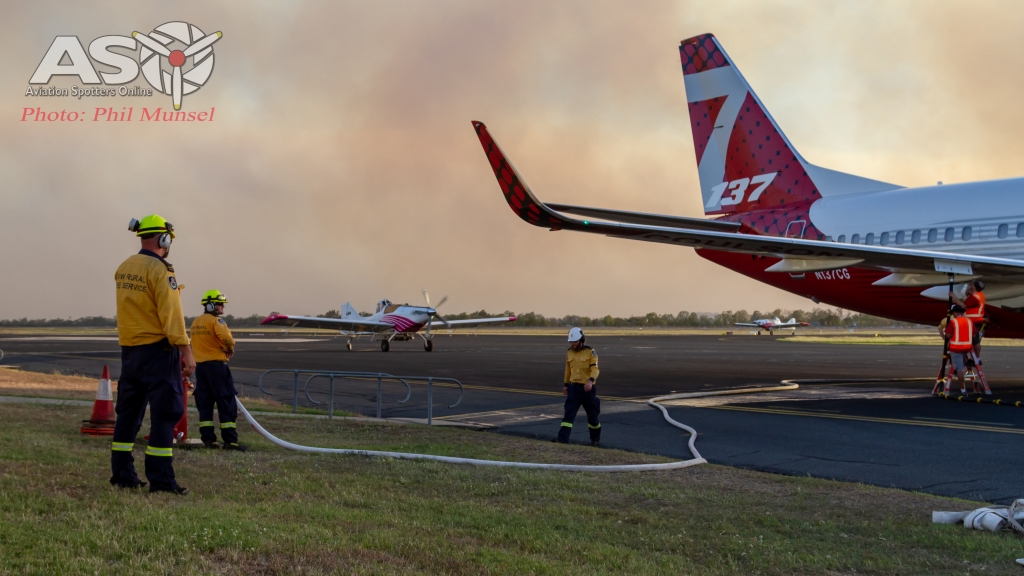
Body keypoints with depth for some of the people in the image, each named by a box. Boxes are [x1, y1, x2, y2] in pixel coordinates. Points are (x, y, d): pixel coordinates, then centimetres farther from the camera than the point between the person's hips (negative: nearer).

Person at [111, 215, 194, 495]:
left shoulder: (123, 269, 11)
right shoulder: (160, 270, -13)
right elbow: (171, 314, -18)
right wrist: (186, 352, -18)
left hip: (129, 349, 8)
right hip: (157, 349, -8)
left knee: (128, 411, 13)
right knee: (164, 413, -6)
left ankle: (122, 474, 18)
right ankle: (161, 479, -8)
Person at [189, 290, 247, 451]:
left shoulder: (195, 322, 14)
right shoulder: (216, 321, -11)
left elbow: (196, 342, 11)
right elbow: (226, 338, -27)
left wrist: (223, 349, 5)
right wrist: (230, 349, -5)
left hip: (200, 365, 8)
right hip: (216, 365, -8)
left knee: (205, 403, 9)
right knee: (226, 403, -4)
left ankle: (208, 439, 8)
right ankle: (230, 440, -7)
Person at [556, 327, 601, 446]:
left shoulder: (590, 352, -10)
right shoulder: (569, 352, 6)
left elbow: (595, 369, -19)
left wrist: (591, 380, -36)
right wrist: (566, 385, 20)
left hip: (588, 388, -3)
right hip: (574, 387, 3)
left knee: (592, 415, 11)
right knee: (569, 413, -8)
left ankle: (595, 438, 31)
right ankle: (562, 438, -15)